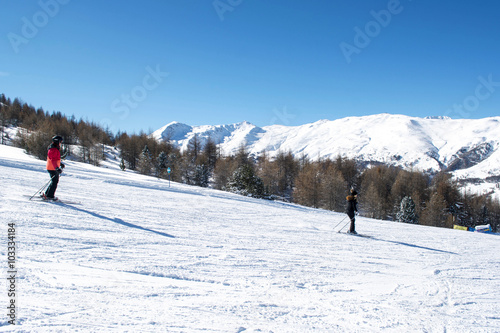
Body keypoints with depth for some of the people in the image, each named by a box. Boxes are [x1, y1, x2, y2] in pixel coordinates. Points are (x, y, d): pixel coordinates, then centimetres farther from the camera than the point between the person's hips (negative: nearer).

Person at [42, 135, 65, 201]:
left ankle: (47, 194, 21)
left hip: (54, 168, 11)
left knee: (54, 181, 16)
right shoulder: (54, 150, -17)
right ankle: (50, 196, -6)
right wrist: (57, 168, -34)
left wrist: (60, 164, 37)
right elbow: (53, 160, -26)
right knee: (55, 182, -8)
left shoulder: (55, 149, 17)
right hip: (52, 168, -11)